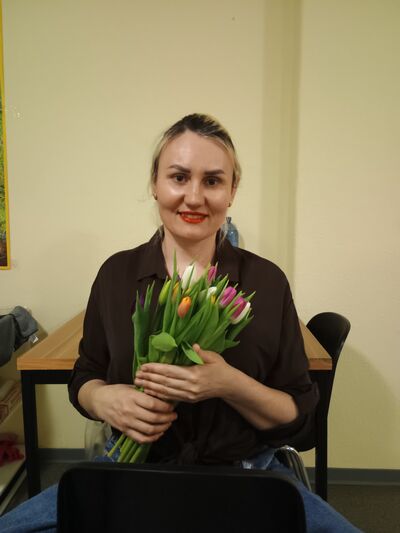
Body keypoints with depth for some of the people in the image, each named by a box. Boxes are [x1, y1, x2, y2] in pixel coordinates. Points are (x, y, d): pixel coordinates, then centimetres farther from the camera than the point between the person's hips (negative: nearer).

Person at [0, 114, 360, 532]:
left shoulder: (267, 281, -8)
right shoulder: (116, 273, -3)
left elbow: (299, 417, -4)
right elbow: (84, 378, 7)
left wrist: (231, 385, -23)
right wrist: (104, 400, -16)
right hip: (135, 467, 1)